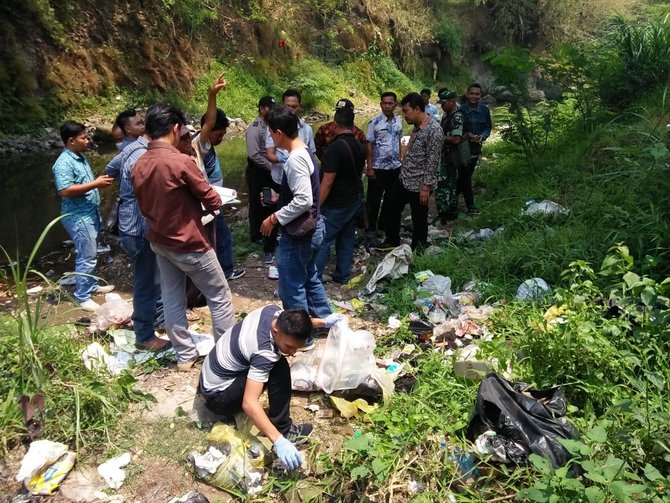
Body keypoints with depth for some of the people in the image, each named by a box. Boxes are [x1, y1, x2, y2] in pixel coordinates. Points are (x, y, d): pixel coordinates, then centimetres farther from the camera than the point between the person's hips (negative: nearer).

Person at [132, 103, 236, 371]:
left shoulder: (138, 166, -1)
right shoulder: (181, 162, -23)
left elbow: (145, 207, 11)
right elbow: (213, 202, -14)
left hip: (159, 242, 7)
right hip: (189, 244, -7)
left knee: (172, 300, 14)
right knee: (220, 296, 8)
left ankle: (185, 355, 26)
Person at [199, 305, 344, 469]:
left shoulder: (274, 311, -11)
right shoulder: (263, 352, -34)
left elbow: (295, 324, 15)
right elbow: (249, 403, -40)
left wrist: (323, 322, 11)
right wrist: (279, 441, -44)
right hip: (217, 396, -9)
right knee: (279, 369, -22)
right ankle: (284, 431, -10)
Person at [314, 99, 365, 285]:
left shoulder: (335, 148, -21)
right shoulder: (360, 146, 5)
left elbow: (327, 182, -23)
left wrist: (316, 207, -17)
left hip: (336, 205, -8)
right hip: (355, 200, 8)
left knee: (322, 241, -3)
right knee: (347, 238, 15)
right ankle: (342, 276, 24)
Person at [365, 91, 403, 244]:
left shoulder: (399, 121, 3)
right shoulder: (374, 122, -10)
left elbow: (399, 142, 12)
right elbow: (369, 146, -9)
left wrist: (400, 161, 10)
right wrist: (369, 167, -12)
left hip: (395, 167, 5)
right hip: (378, 168, -5)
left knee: (391, 198, 14)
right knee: (374, 199, 3)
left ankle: (384, 224, 30)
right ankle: (372, 228, 14)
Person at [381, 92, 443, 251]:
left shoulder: (434, 130, -20)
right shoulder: (417, 126, 7)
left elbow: (432, 162, -21)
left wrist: (426, 186, -21)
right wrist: (404, 173, 20)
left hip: (418, 185, -9)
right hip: (403, 179, 9)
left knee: (419, 220, 7)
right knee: (392, 209, 21)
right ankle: (392, 241, 40)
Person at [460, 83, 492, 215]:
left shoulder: (484, 110, -1)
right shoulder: (461, 110, -12)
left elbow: (488, 127, 6)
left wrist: (482, 136, -14)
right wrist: (466, 135, -22)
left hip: (476, 148, 4)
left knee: (466, 176, 14)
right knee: (465, 177, 0)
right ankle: (470, 206, 8)